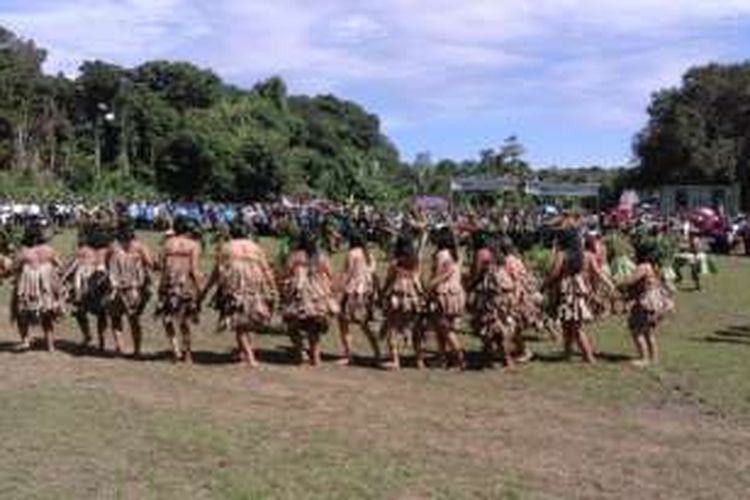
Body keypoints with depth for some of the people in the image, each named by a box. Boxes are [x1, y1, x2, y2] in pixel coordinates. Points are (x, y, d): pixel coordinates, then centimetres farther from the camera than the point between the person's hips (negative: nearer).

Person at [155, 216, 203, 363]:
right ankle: (187, 354, 20)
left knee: (169, 319, 11)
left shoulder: (168, 243, 4)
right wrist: (199, 288, -3)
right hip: (187, 284, 0)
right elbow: (194, 269, -7)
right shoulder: (194, 245, -1)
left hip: (169, 283, 0)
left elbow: (161, 264, 1)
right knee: (185, 320, 14)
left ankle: (176, 350, -5)